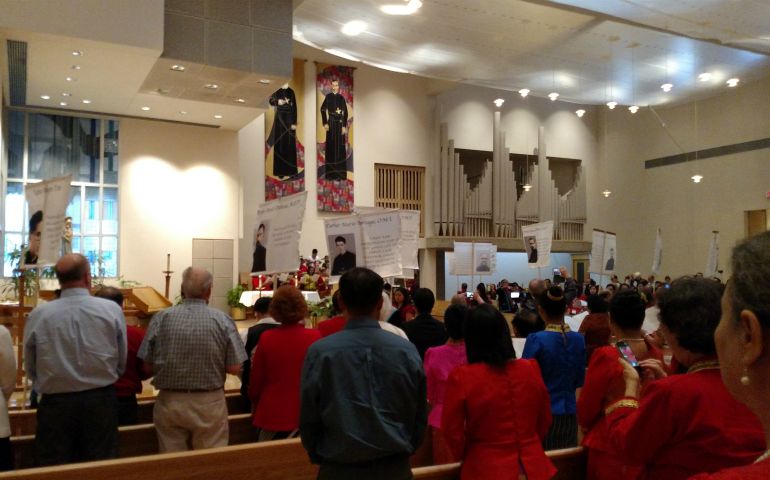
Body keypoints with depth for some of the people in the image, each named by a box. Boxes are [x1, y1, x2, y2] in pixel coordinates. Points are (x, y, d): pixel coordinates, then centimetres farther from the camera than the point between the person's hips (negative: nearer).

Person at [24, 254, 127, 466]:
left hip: (55, 404, 0)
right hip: (101, 401, 0)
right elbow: (121, 363, -2)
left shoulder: (38, 315, -9)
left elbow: (30, 369, 2)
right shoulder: (112, 310, -10)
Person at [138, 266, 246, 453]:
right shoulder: (223, 320, -8)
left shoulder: (162, 318, -5)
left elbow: (148, 366, -2)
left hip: (170, 403, 1)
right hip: (210, 404, -1)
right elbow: (234, 368, -8)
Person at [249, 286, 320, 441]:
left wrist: (256, 407, 19)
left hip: (271, 416, 0)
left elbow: (255, 382, 0)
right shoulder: (314, 337, -11)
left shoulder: (266, 339, -10)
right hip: (306, 416, 0)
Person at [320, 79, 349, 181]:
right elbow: (323, 109, 1)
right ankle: (331, 173, 4)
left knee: (340, 146, 0)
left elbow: (345, 113, 2)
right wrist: (325, 123, -8)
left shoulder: (341, 98, 5)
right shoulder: (328, 96, 4)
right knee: (331, 146, -1)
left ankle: (340, 173, 4)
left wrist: (344, 126, -6)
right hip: (331, 123, -1)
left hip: (340, 123, 1)